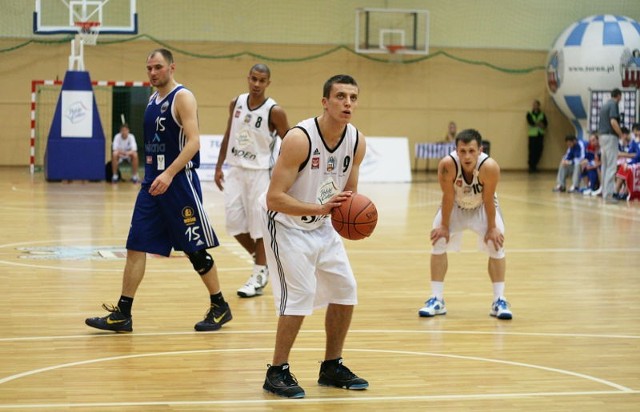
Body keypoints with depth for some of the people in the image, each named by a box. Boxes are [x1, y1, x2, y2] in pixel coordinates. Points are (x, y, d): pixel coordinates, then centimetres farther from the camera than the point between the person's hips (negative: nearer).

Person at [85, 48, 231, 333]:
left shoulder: (183, 98, -10)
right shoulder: (153, 100, 13)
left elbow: (193, 141, -20)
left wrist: (169, 174, -29)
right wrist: (152, 174, 16)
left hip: (179, 181, -7)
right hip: (152, 182, 7)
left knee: (195, 250, 1)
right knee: (135, 247, 1)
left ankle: (220, 308, 17)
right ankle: (122, 315, 4)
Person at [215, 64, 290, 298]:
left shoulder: (274, 112, -12)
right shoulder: (236, 103, 4)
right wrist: (219, 167, 12)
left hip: (259, 172, -5)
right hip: (235, 170, 5)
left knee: (259, 224, -2)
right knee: (234, 221, 3)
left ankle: (258, 276, 8)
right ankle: (261, 262, 24)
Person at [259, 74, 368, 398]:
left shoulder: (357, 142, -8)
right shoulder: (299, 139, -28)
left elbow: (349, 194, 7)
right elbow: (274, 198, -30)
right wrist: (320, 208, -40)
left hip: (321, 224, 7)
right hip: (285, 222, -7)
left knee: (345, 289, 7)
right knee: (300, 293, -17)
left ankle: (332, 367, 22)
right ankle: (277, 373, -3)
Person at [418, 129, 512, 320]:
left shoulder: (490, 167, -38)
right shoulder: (447, 165, -37)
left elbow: (488, 200, -25)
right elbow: (448, 196, -24)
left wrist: (492, 228, -14)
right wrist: (444, 226, -14)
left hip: (482, 207, -1)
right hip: (454, 207, 1)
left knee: (497, 246, -8)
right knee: (438, 243, -5)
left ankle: (499, 301, 3)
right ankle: (437, 300, 4)